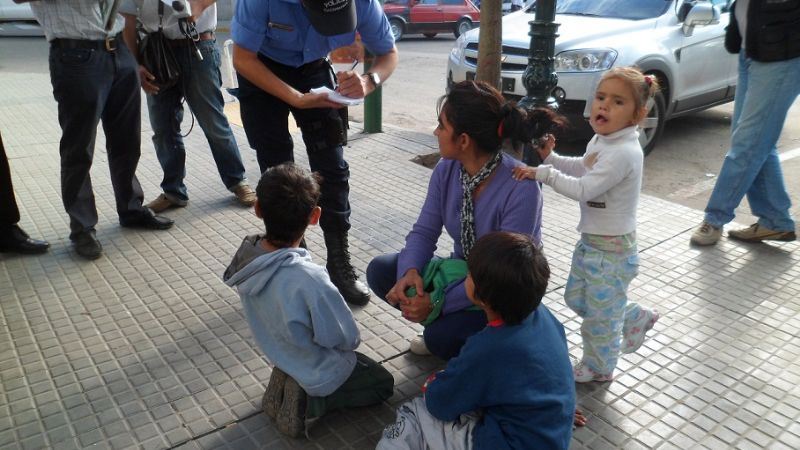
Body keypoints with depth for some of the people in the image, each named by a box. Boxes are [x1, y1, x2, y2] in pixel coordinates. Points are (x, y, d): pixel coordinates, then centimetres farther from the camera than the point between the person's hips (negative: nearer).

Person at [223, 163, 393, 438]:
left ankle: (287, 380, 11)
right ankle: (310, 399, 1)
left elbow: (278, 313, -1)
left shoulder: (248, 255, -19)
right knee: (382, 384, 19)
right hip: (320, 373, -6)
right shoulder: (310, 280, -40)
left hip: (279, 352, 6)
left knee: (360, 362, 30)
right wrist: (350, 339, -1)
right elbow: (348, 340, -23)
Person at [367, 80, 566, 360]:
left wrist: (438, 302, -30)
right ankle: (439, 326, 8)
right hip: (460, 273, 6)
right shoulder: (447, 170, -10)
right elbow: (424, 231, -6)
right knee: (380, 270, -11)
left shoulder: (520, 189, -29)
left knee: (443, 338, -30)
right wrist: (410, 271, -28)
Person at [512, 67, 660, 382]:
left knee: (600, 315, 9)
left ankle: (598, 368, 34)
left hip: (612, 250, -9)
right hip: (590, 241, 10)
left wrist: (543, 173, -26)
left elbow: (583, 189, -30)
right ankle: (635, 319, 44)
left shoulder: (623, 153, -27)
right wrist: (551, 157, 7)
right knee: (576, 298, 24)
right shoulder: (602, 140, 2)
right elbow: (583, 167, 19)